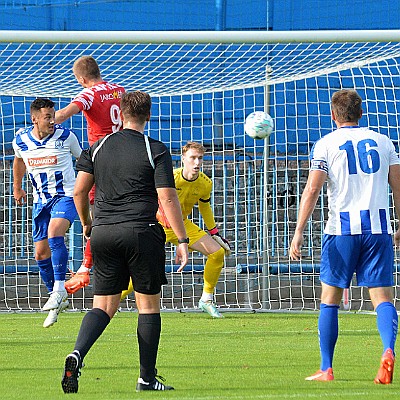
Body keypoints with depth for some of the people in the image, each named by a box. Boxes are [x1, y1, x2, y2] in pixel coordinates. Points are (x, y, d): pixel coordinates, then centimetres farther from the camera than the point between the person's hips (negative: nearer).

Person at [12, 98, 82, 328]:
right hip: (41, 201, 5)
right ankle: (57, 299, 20)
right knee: (41, 253, 3)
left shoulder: (65, 136, -11)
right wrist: (17, 187, 30)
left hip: (66, 196, -5)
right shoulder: (21, 140, -3)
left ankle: (59, 288, -30)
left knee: (54, 231, -31)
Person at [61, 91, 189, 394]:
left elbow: (79, 191, 7)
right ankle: (147, 378, 8)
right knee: (149, 305, 7)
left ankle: (78, 354, -19)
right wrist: (183, 240, -6)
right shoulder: (156, 151, -3)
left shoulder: (99, 147, 8)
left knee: (104, 306, 7)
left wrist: (86, 223, 23)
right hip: (141, 233, -4)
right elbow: (167, 199, -9)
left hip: (103, 233, 4)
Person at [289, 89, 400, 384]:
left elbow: (312, 189, -6)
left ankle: (326, 369, 10)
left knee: (330, 299, 10)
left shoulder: (326, 144, 2)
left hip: (343, 228, -2)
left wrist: (299, 232, -7)